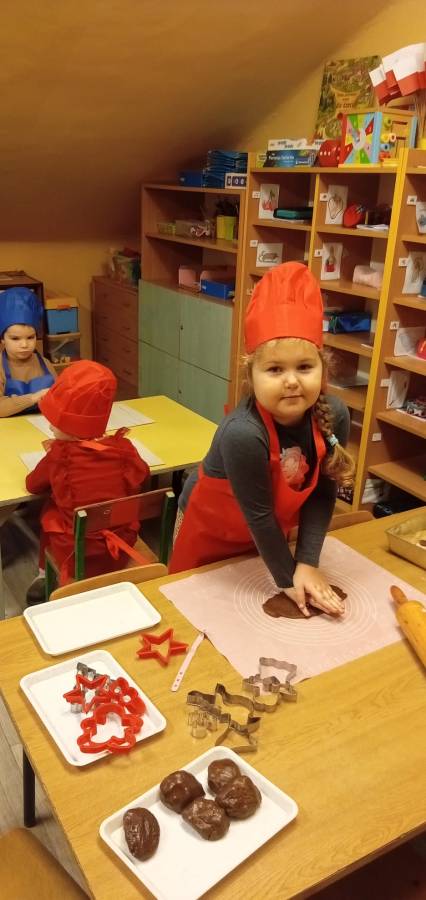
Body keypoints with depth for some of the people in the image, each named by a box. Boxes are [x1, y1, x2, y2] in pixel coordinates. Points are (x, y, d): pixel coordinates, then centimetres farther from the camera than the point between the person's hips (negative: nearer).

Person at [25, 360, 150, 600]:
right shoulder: (123, 447, -9)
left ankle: (45, 576, 30)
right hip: (121, 547, 3)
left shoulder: (60, 454, -16)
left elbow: (33, 485, 0)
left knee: (50, 510, 21)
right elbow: (142, 475, 10)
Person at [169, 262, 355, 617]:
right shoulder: (243, 434, -40)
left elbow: (322, 494, -15)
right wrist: (287, 580, -19)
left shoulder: (334, 416, -24)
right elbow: (258, 515, -30)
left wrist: (307, 564, -19)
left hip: (270, 532, 4)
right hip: (210, 531, -4)